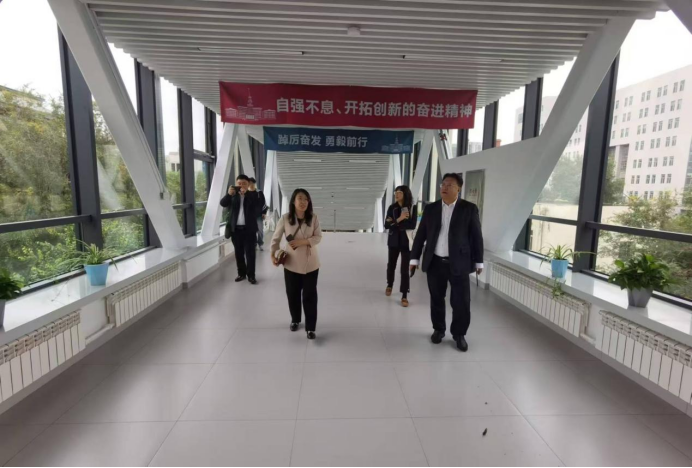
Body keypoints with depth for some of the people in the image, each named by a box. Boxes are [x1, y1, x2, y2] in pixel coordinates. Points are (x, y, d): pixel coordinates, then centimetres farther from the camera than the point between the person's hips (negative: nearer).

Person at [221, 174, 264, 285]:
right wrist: (229, 194, -27)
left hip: (249, 229, -2)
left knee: (250, 253, 1)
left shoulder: (253, 194, 1)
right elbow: (223, 203, -8)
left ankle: (251, 275, 8)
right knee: (239, 253, 10)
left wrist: (246, 193, -25)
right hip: (236, 229, 3)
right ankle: (241, 273, 21)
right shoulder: (232, 195, 8)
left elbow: (260, 205, -17)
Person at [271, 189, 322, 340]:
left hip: (310, 263, 0)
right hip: (291, 263, 1)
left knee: (310, 296, 3)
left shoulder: (314, 218, -7)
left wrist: (303, 241, -23)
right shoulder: (285, 218, -9)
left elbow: (318, 237, -8)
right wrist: (273, 254, -12)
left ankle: (311, 327, 15)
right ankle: (295, 320, 39)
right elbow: (276, 238, -1)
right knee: (293, 294, 15)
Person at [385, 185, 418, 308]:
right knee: (391, 265, 16)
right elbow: (386, 225, -5)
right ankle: (389, 285, 41)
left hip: (407, 242, -3)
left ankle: (404, 296, 5)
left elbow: (412, 225, -17)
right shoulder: (392, 208, 1)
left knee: (405, 269, -3)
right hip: (394, 241, 3)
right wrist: (399, 219, -19)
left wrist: (394, 223, -15)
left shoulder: (413, 208, -7)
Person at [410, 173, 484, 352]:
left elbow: (477, 237, 0)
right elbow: (420, 235, 6)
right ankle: (439, 329, 31)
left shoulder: (469, 209, -2)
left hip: (459, 263, -2)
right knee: (436, 299, 12)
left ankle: (459, 334, 22)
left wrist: (478, 262, 0)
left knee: (462, 302, 2)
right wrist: (414, 258, 4)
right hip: (435, 263, 2)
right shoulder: (431, 208, 5)